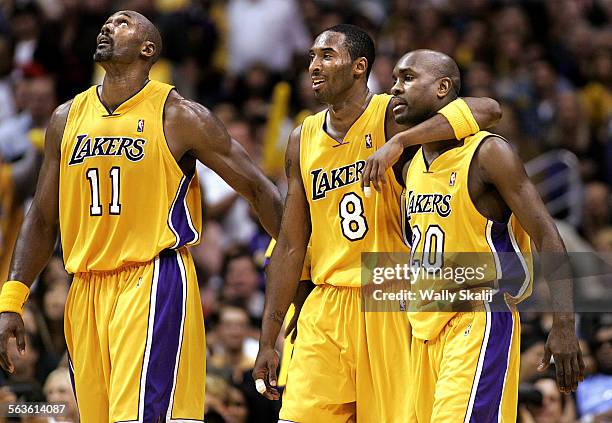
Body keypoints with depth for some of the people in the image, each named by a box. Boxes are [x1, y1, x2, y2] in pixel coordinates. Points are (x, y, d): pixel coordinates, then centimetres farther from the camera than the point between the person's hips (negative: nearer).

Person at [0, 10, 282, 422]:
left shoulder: (179, 117, -3)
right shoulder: (67, 119, 12)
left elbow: (259, 189, 0)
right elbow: (43, 219, 16)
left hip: (154, 281, -6)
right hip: (86, 291, 6)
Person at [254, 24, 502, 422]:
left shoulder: (391, 117, -7)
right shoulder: (303, 140, 10)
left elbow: (488, 110, -23)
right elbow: (291, 247, 13)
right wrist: (268, 341, 11)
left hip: (391, 306, -5)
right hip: (326, 310, 5)